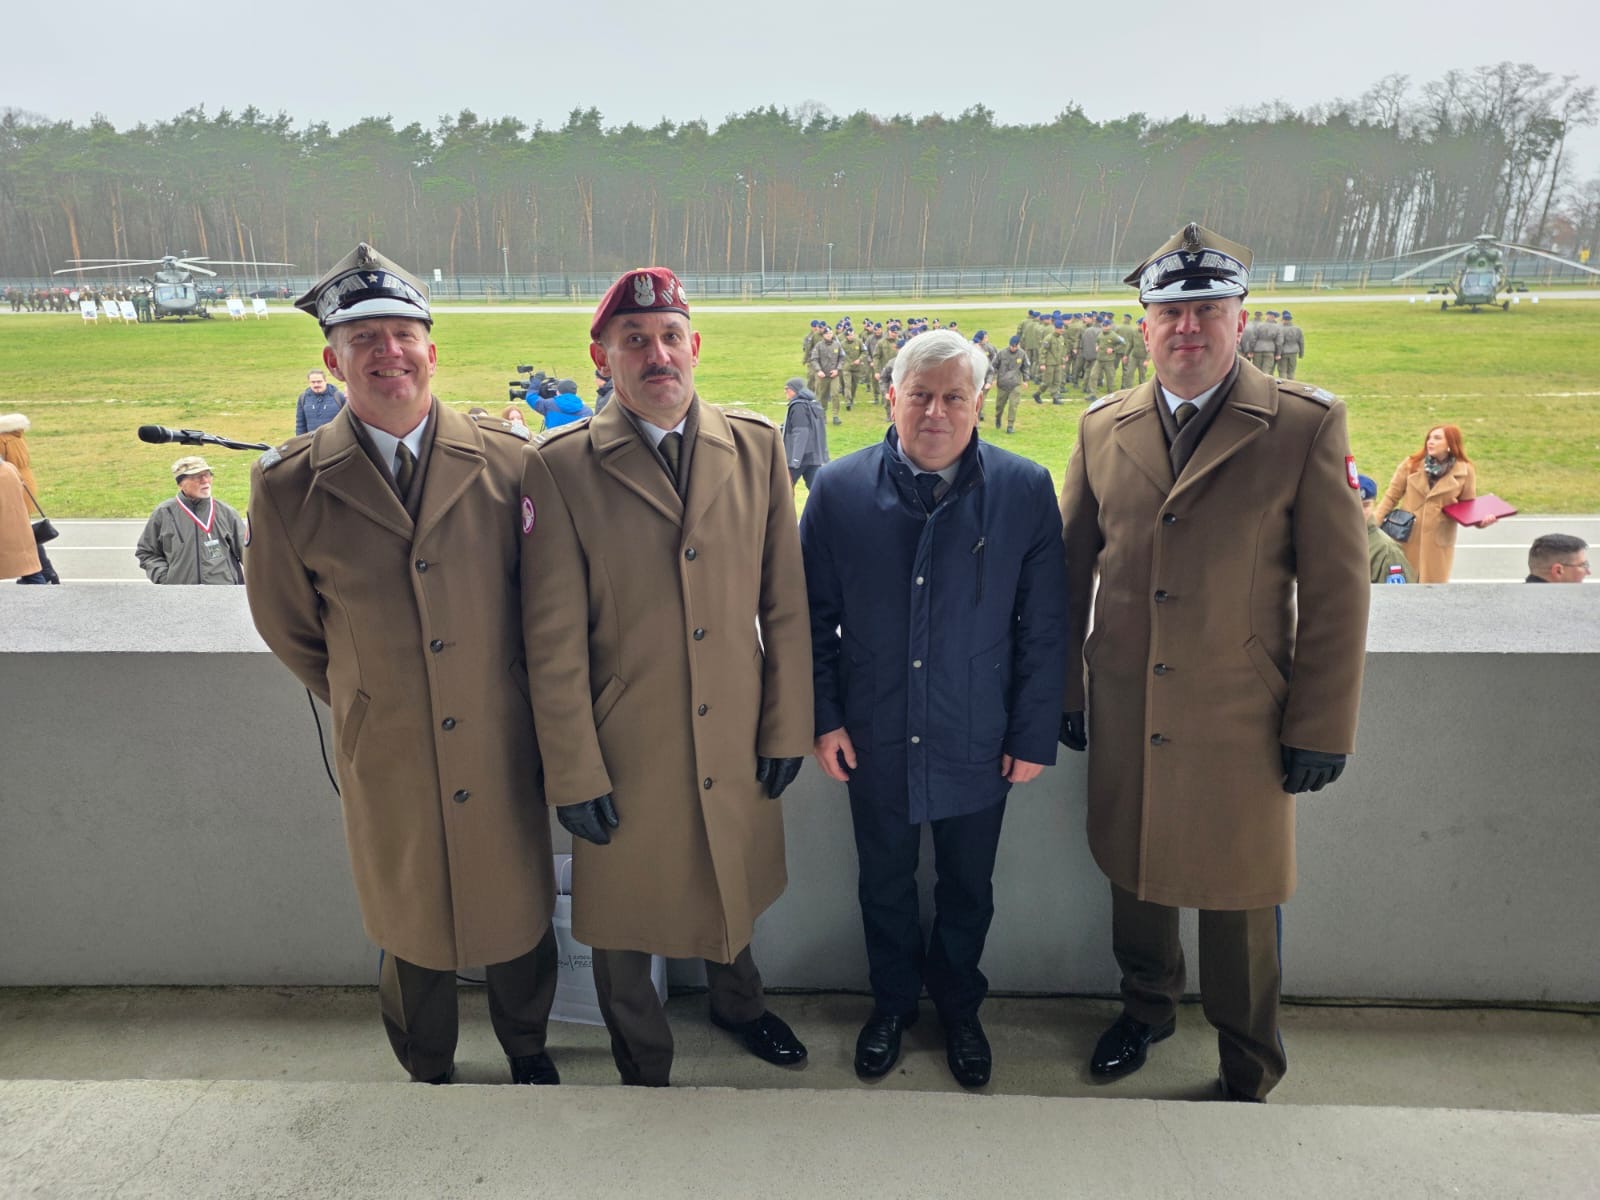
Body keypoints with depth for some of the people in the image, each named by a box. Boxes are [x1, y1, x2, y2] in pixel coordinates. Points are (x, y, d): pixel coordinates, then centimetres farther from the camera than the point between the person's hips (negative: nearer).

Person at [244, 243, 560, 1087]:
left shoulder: (508, 460, -8)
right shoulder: (288, 486, -8)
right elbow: (287, 625, 6)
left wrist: (507, 694, 7)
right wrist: (359, 702, 9)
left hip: (501, 749, 0)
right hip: (385, 763, 0)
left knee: (518, 914, 18)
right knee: (410, 930, 19)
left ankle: (527, 1051, 47)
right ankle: (427, 1073, 47)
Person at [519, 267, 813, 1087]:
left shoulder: (756, 448, -3)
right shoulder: (559, 467, -11)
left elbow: (785, 604, 1)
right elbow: (553, 642, -11)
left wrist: (787, 730, 1)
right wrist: (574, 775, -10)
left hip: (737, 746, 3)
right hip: (625, 756, -2)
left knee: (734, 893, 26)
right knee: (625, 927, 18)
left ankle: (737, 1004, 58)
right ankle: (644, 1071, 46)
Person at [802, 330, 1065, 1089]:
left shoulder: (1026, 491, -9)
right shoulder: (839, 490, -7)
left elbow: (1044, 627, -5)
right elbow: (815, 616, -1)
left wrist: (1034, 735, -4)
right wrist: (824, 718, -3)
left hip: (978, 742, 0)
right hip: (874, 741, 1)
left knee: (967, 890, 19)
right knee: (885, 885, 19)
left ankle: (959, 1009, 45)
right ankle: (892, 1004, 45)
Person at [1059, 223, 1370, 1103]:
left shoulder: (1306, 426, -7)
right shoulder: (1103, 427, 3)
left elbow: (1336, 590, -7)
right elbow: (1071, 568, 8)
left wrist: (1320, 728, -8)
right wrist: (1065, 691, 8)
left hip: (1239, 723, -3)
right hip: (1124, 716, 3)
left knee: (1240, 899, 12)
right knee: (1134, 875, 19)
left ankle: (1248, 1072, 36)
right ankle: (1145, 1008, 46)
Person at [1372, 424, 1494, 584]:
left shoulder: (1465, 471, -3)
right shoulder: (1411, 464, -3)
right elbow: (1391, 496, 1)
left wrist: (1479, 520, -17)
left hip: (1438, 541, 0)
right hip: (1407, 538, 1)